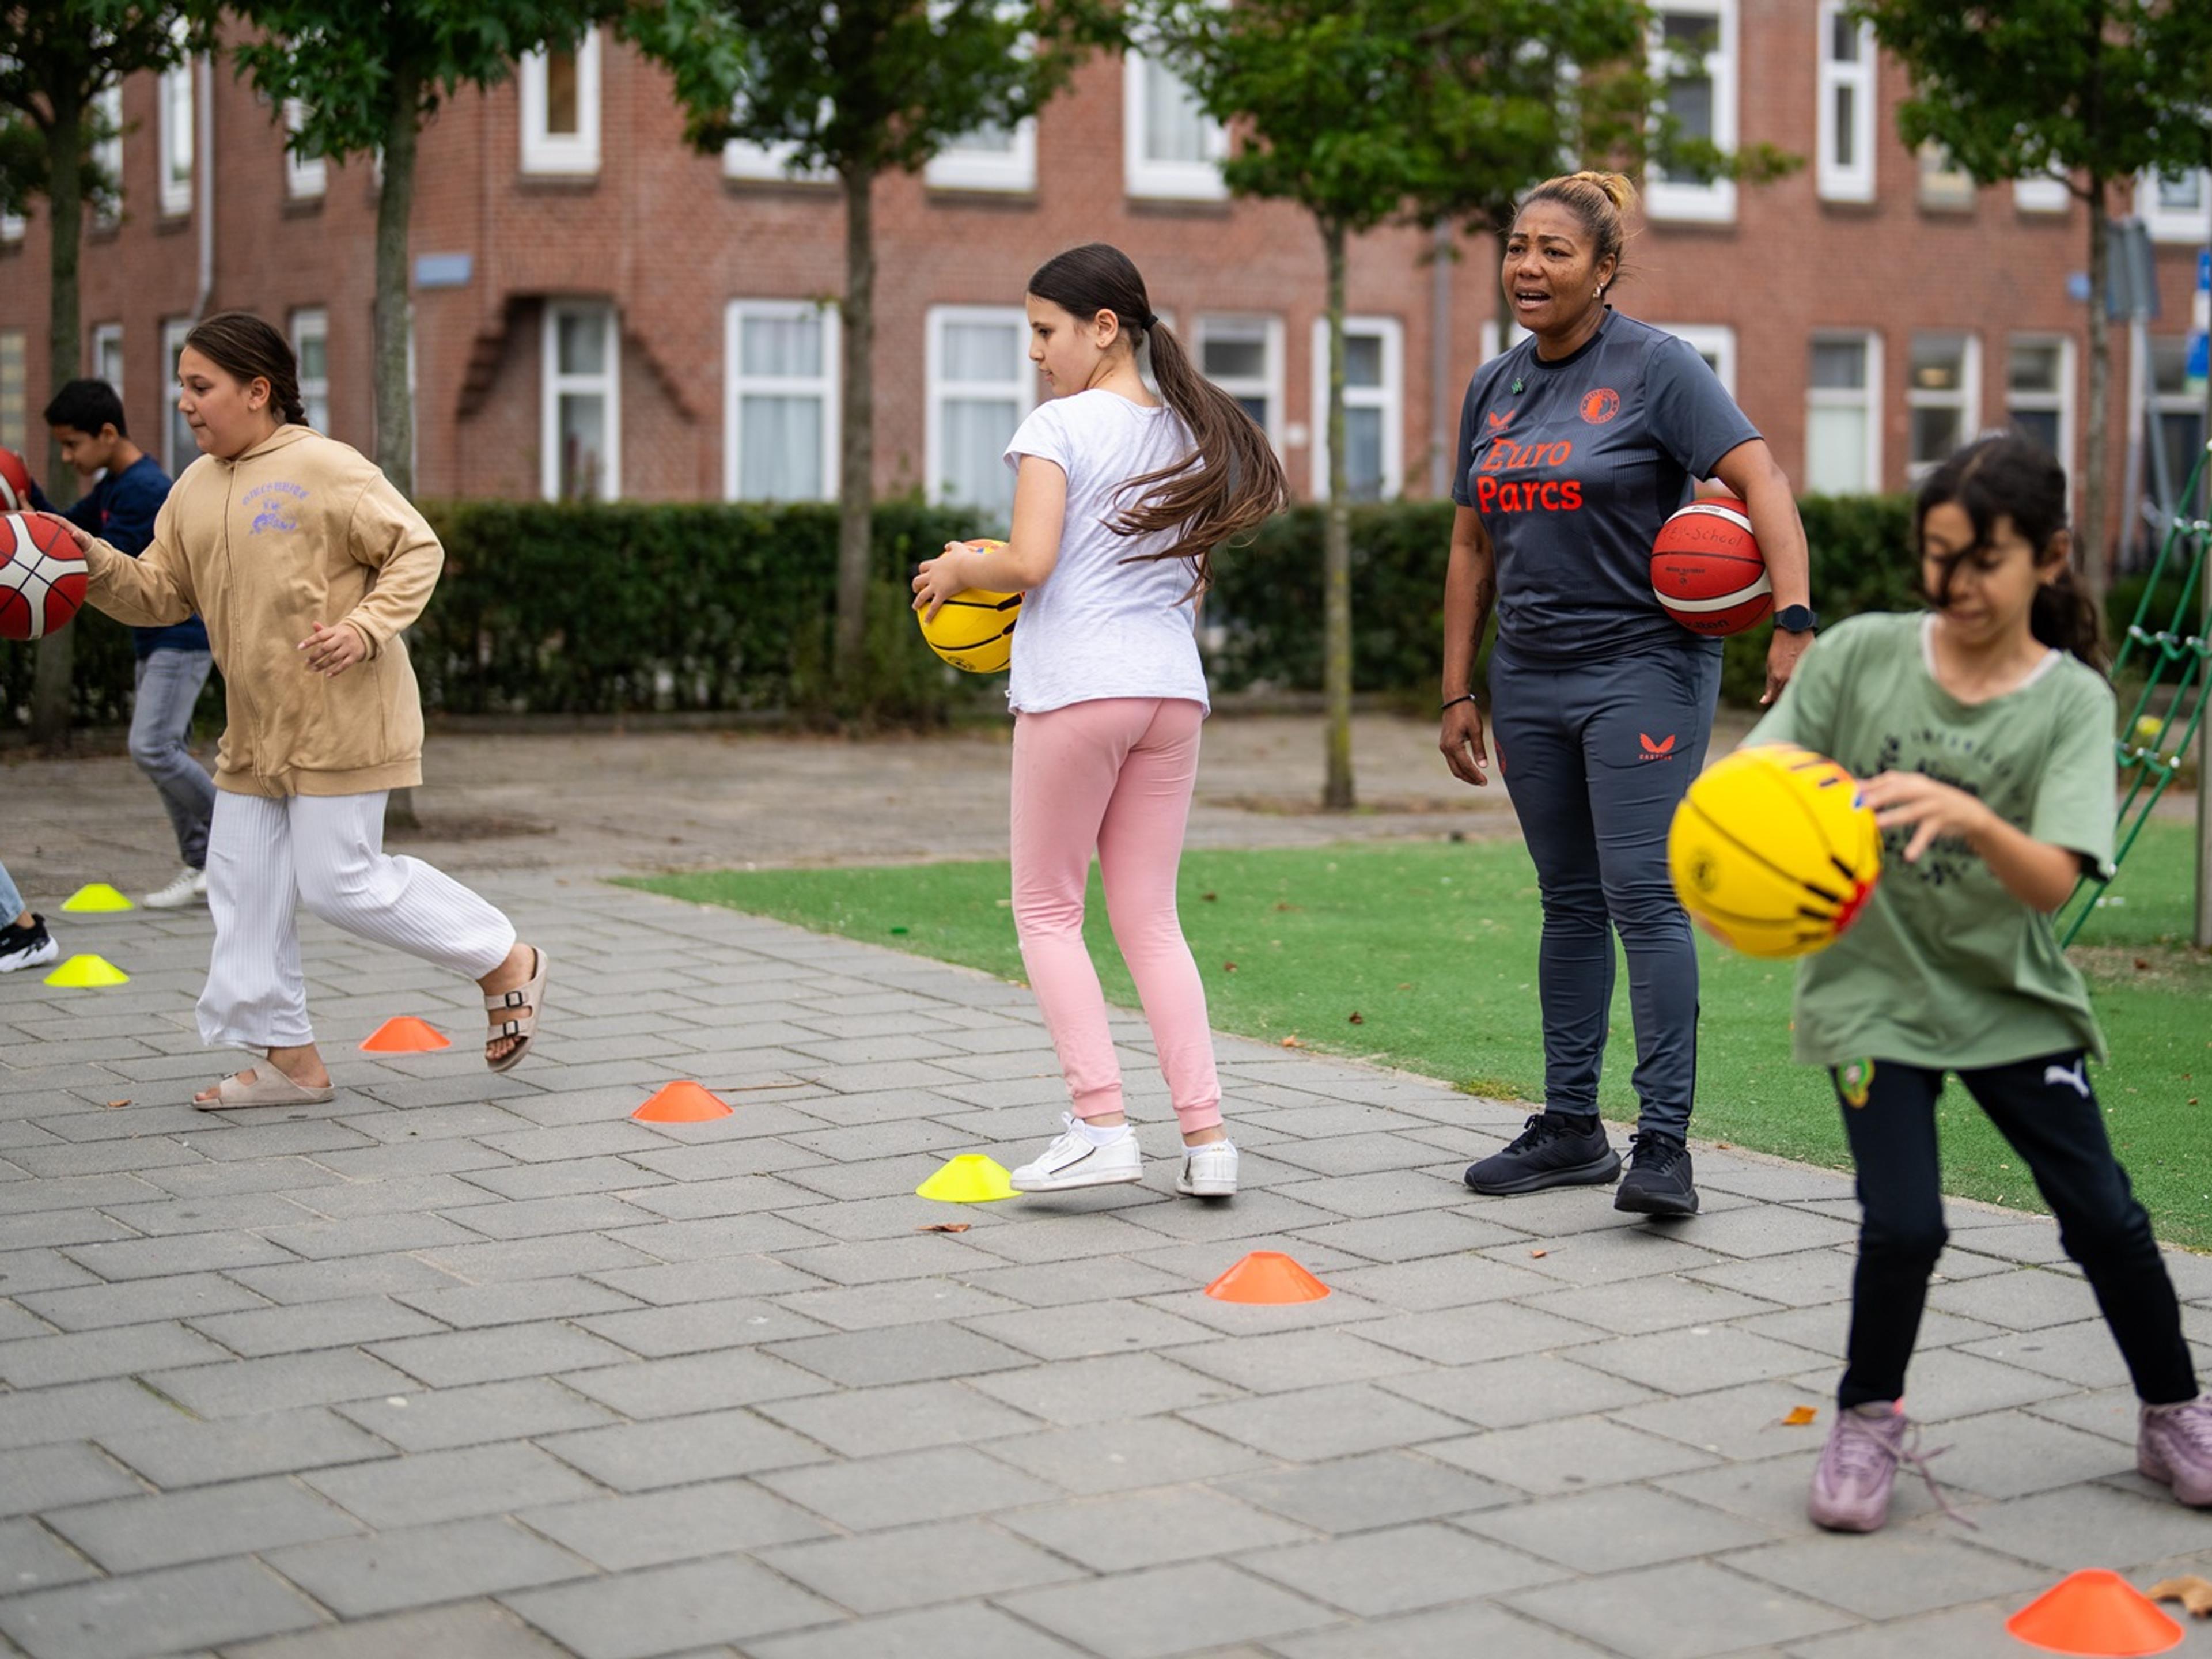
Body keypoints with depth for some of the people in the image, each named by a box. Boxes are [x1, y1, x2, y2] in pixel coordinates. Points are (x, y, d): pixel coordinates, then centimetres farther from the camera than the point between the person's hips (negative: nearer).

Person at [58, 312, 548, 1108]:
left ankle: (506, 963, 10)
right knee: (242, 884, 7)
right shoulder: (194, 490, 11)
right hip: (256, 730, 8)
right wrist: (96, 563, -7)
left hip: (340, 722, -8)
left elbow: (418, 550, -11)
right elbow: (160, 594, 11)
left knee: (342, 882, -8)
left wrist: (367, 629, -24)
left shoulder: (325, 469, -13)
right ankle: (289, 1058, 16)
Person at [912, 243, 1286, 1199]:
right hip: (1172, 688, 6)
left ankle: (1101, 1124, -3)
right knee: (1150, 919, 10)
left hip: (1076, 689, -6)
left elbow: (1029, 561, -15)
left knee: (1046, 908, 6)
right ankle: (1205, 1135, 3)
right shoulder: (1188, 432, 14)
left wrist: (954, 572, 3)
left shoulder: (1060, 425, -6)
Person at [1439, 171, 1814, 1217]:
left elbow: (1760, 481, -15)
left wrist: (1793, 620, -27)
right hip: (1531, 678, 6)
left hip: (1644, 669, -6)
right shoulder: (1494, 388, 11)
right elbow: (1472, 549, 16)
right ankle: (1571, 1128, 19)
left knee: (1643, 895, -11)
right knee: (1570, 901, 11)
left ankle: (1665, 1143, -7)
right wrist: (1457, 692, 13)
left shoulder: (1654, 366, -7)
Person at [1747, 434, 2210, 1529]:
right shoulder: (1860, 655, -7)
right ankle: (1868, 1420, 13)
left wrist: (1971, 819, -43)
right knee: (1903, 1223, -14)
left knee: (2103, 1213, 0)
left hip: (2011, 995, 1)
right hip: (1871, 987, -1)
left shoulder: (2071, 700, -10)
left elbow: (2054, 881, -23)